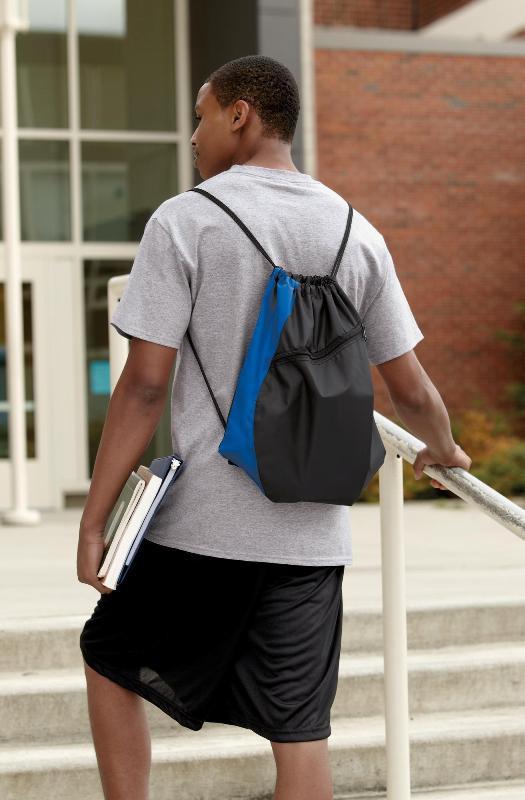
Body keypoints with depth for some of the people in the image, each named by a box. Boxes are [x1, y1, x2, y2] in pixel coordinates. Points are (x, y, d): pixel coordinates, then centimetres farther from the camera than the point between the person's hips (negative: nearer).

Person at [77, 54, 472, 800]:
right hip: (312, 532, 4)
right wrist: (442, 451, 32)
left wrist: (94, 520, -7)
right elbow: (411, 389, 10)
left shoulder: (185, 221, -6)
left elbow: (145, 384, -12)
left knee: (110, 658, 19)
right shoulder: (356, 233, 7)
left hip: (201, 526, -3)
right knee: (301, 729, 6)